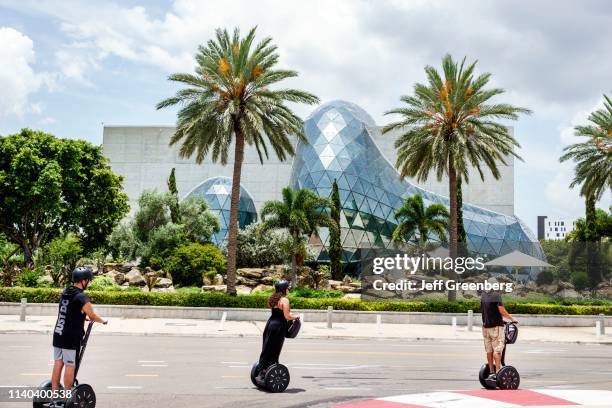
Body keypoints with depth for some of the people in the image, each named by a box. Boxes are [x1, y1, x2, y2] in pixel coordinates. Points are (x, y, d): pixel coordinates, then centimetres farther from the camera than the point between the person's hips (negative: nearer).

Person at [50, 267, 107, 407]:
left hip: (58, 335, 8)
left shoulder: (64, 293, 9)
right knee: (70, 366, 0)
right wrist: (103, 321, 16)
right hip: (71, 338, -7)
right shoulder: (82, 298, -14)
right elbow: (92, 316, -3)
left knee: (57, 365, 10)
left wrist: (83, 316, 39)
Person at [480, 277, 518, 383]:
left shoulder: (483, 295, 9)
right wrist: (512, 319, -5)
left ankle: (491, 372, 14)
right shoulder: (496, 295, -10)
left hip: (486, 326, 6)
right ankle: (497, 372, -9)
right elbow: (501, 310, -17)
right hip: (496, 326, -6)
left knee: (489, 350, 10)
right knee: (497, 350, -5)